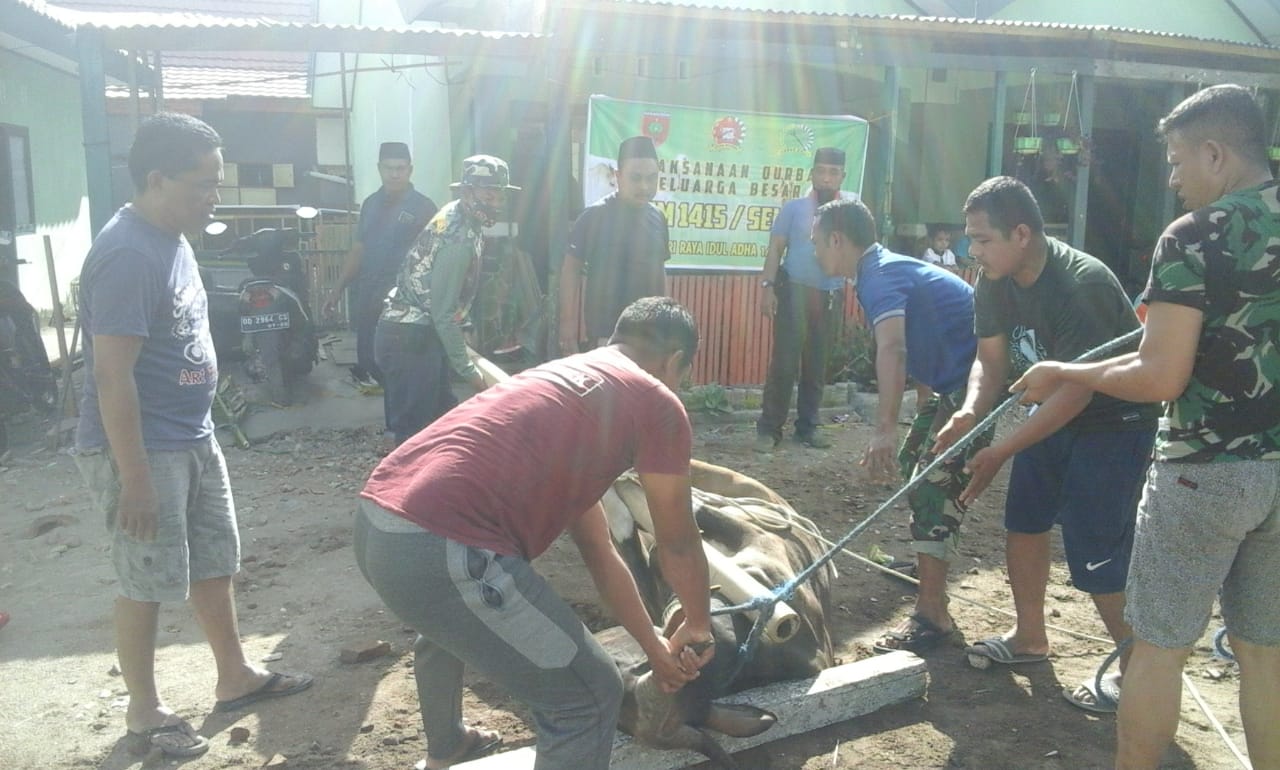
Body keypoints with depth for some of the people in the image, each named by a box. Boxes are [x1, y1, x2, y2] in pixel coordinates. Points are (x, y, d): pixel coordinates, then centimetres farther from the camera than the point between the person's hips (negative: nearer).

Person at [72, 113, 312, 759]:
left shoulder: (172, 239, 8)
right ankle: (144, 713, 24)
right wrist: (134, 479, -24)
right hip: (142, 450, -9)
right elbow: (112, 376, -25)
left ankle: (235, 678, 34)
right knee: (146, 584, 6)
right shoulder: (126, 256, -23)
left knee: (214, 562, 18)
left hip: (194, 438, 9)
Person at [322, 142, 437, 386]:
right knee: (367, 364, 10)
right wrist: (337, 290, 15)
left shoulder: (424, 207, -7)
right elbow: (358, 250, 17)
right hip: (368, 301, 6)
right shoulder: (371, 204, 12)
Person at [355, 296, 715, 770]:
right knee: (591, 696, 7)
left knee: (451, 622, 41)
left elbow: (598, 551, 33)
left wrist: (656, 649, 40)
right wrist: (698, 626, 34)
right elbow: (678, 548, 14)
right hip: (441, 550, -10)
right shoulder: (656, 403, 5)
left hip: (374, 524, 10)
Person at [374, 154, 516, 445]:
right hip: (410, 339, -10)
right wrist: (469, 371, -17)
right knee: (415, 432, -5)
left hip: (414, 333, 10)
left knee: (441, 417, 19)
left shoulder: (454, 215, 8)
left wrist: (460, 331, 24)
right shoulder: (459, 240, -22)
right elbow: (443, 313, -23)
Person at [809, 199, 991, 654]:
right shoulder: (885, 268, 13)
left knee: (933, 486, -13)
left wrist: (884, 429, -49)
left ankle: (932, 615, -9)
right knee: (912, 463, 23)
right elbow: (900, 348, 23)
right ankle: (929, 560, 41)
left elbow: (892, 348, -38)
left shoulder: (881, 275, -20)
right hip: (957, 381, 11)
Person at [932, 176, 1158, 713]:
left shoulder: (1082, 284, -31)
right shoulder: (995, 282, -6)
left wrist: (1000, 452, -33)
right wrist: (971, 413, -25)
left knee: (1097, 554, -7)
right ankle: (1029, 637, 31)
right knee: (1023, 523, 12)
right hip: (1053, 411, 8)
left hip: (1113, 422, -8)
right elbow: (991, 361, -4)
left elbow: (1075, 391, -31)